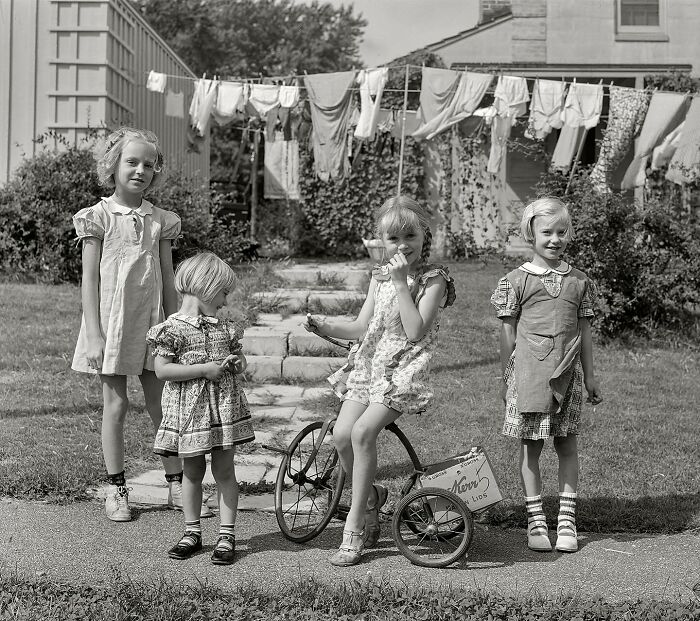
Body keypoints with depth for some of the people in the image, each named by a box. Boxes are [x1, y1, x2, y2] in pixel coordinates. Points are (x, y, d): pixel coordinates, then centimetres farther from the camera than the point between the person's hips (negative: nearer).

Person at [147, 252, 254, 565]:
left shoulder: (225, 328, 9)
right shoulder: (172, 329, -8)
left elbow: (238, 356, 22)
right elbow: (162, 370, -16)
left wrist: (236, 363, -3)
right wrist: (204, 369, -19)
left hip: (223, 406, 3)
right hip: (189, 409, -3)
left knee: (224, 471, 4)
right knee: (192, 472, 8)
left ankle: (227, 535, 10)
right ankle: (192, 532, 22)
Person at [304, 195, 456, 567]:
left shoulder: (433, 279, -6)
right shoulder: (380, 277, 13)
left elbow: (415, 331, -18)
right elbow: (362, 327, 15)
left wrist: (402, 284, -19)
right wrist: (326, 328, -2)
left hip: (404, 371, -6)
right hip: (369, 364, 6)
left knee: (362, 431, -24)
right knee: (341, 434, -14)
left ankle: (354, 529, -13)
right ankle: (371, 497, 16)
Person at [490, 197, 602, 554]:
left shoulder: (580, 282, 8)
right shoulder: (516, 282, 0)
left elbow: (584, 333, 13)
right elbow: (508, 334, 3)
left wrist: (589, 376, 12)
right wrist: (506, 378, 3)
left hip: (567, 375, 2)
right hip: (528, 373, -2)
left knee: (567, 445, 5)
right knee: (530, 447, 3)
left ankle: (567, 520, 14)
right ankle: (535, 521, 13)